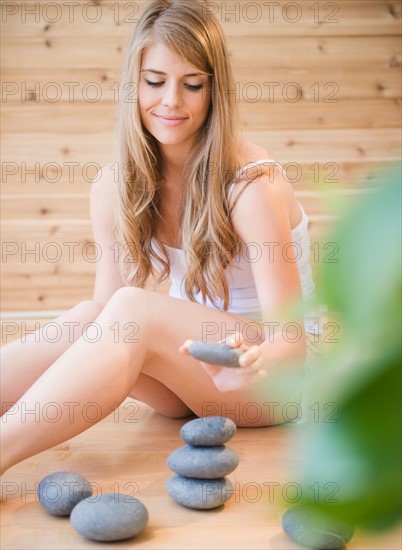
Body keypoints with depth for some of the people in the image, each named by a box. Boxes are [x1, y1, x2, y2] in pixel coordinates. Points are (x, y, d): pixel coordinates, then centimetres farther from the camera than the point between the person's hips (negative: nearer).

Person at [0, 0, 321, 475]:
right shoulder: (113, 188, -5)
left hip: (278, 377, -4)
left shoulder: (254, 185, -21)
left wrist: (258, 358, -44)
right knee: (88, 318, -27)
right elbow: (108, 305, -5)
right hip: (196, 359, 5)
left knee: (133, 310, -31)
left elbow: (292, 339, -21)